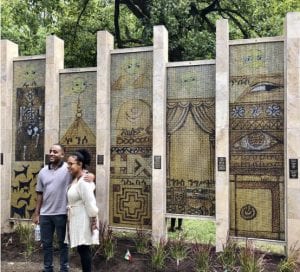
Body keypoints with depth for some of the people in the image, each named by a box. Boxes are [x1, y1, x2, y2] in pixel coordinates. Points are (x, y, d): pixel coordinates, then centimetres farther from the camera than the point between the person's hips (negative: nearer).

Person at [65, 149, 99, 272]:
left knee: (84, 249, -2)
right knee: (82, 249, 14)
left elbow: (90, 203, -22)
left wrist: (93, 222, -20)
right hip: (76, 220, 9)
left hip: (83, 220, -9)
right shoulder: (75, 179, 10)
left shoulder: (83, 182, -20)